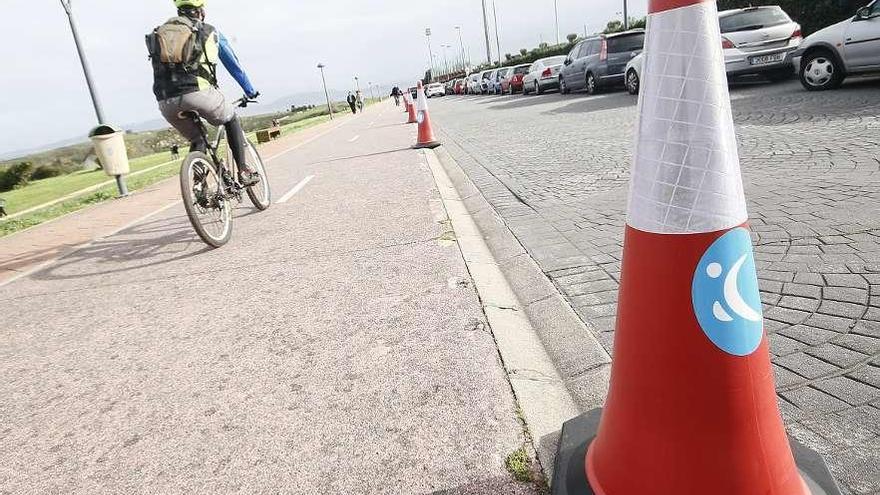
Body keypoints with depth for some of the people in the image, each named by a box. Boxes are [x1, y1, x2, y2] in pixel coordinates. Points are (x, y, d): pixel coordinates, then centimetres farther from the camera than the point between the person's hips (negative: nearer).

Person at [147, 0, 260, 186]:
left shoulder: (159, 33, 28)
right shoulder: (209, 31, 17)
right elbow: (234, 65, 25)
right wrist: (250, 91, 37)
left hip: (166, 102, 4)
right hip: (198, 92, -4)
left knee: (197, 141, 24)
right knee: (232, 119, 24)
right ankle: (243, 171, 16)